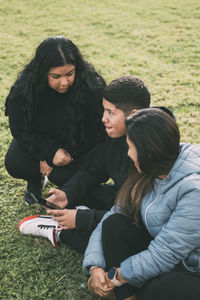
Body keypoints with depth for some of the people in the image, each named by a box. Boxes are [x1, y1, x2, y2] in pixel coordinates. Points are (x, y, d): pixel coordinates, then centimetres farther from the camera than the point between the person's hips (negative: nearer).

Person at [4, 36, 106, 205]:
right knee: (14, 164, -22)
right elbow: (20, 130, -15)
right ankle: (35, 180, 14)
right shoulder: (25, 87, -23)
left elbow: (94, 133, -18)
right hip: (40, 140, 2)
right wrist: (51, 151, -29)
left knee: (61, 175, -27)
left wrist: (60, 157, -21)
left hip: (77, 145, -2)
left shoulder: (93, 87, -28)